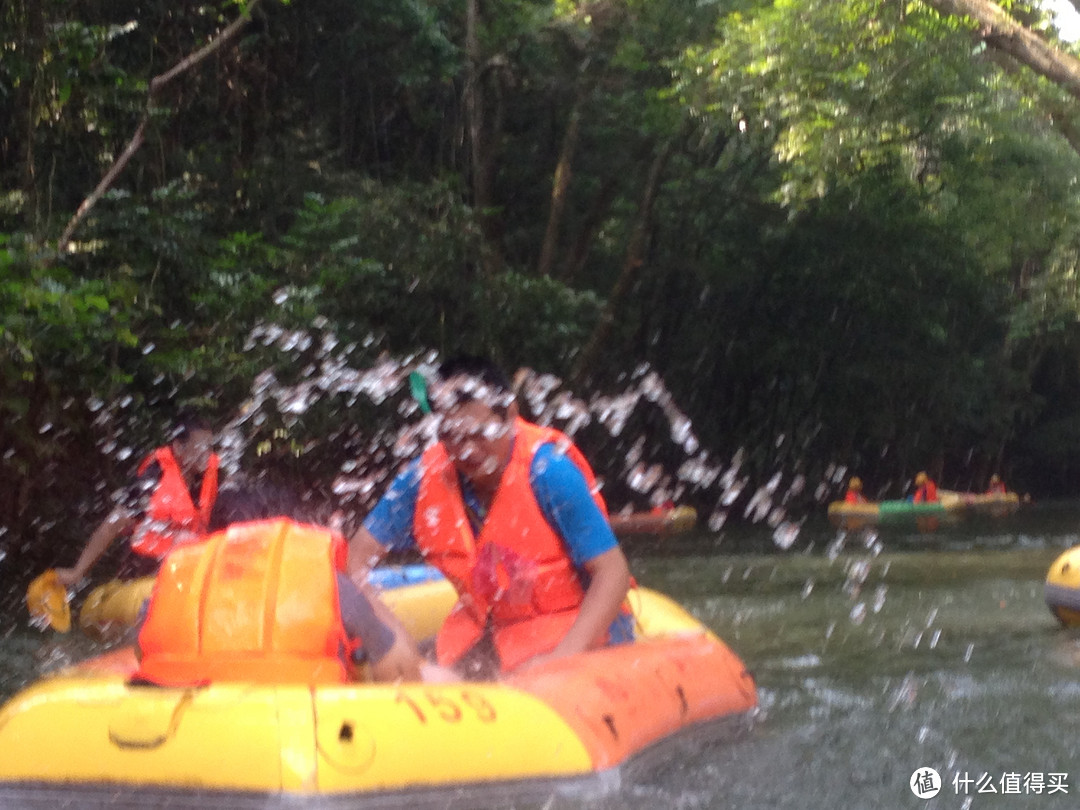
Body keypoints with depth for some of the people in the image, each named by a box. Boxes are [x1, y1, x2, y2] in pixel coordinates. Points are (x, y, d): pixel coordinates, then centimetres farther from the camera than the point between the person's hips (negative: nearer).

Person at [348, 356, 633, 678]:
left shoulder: (548, 472, -21)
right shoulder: (426, 475, -7)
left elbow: (613, 573, -20)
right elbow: (358, 553, 0)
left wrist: (564, 657, -31)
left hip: (577, 628, -5)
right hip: (483, 629, 5)